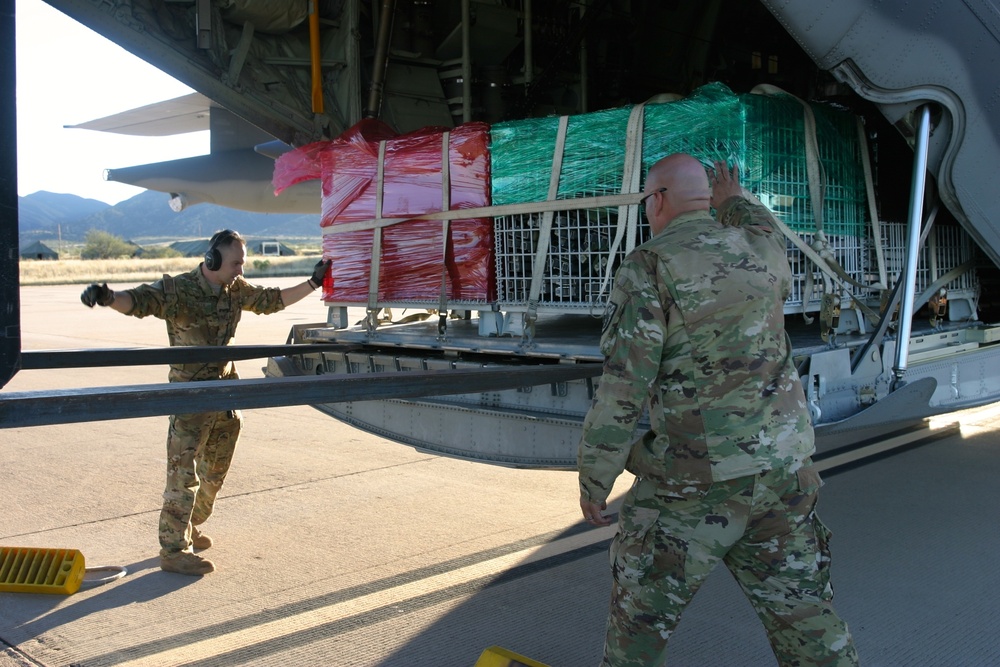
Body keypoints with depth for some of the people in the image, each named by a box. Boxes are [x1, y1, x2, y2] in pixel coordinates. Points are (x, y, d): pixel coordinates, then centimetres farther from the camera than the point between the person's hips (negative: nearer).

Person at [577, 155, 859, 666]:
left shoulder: (648, 268, -11)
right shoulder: (759, 251, 6)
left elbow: (622, 387, -15)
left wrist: (593, 478, -4)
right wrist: (736, 200, 52)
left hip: (693, 482, -5)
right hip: (781, 471, 6)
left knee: (641, 609, 13)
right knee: (802, 613, 14)